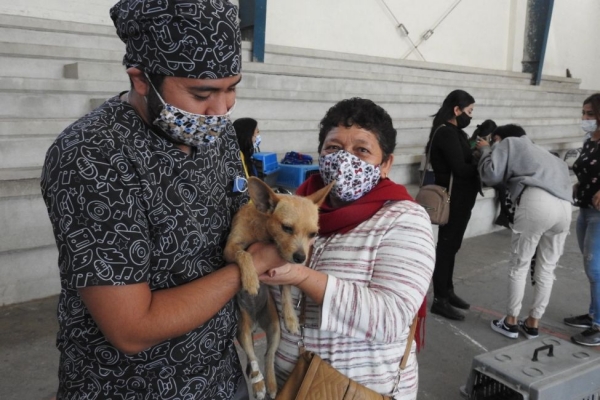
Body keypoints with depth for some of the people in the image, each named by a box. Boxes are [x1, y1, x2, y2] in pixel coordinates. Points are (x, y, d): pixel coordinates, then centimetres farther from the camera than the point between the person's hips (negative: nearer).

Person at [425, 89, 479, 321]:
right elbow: (460, 169, -22)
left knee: (452, 246, 17)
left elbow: (464, 162, 9)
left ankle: (448, 291, 30)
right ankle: (440, 300, 8)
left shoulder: (454, 132, 14)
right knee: (446, 247, -1)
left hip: (460, 199, 10)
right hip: (453, 200, -10)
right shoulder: (447, 133, -17)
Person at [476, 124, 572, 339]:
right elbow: (561, 169, 29)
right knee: (547, 269, 16)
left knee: (519, 266, 9)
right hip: (564, 206, 6)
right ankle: (533, 323, 26)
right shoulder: (539, 151, 38)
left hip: (537, 202, -6)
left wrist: (486, 150, 23)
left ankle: (511, 322, 19)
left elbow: (491, 175, 6)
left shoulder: (509, 144, 19)